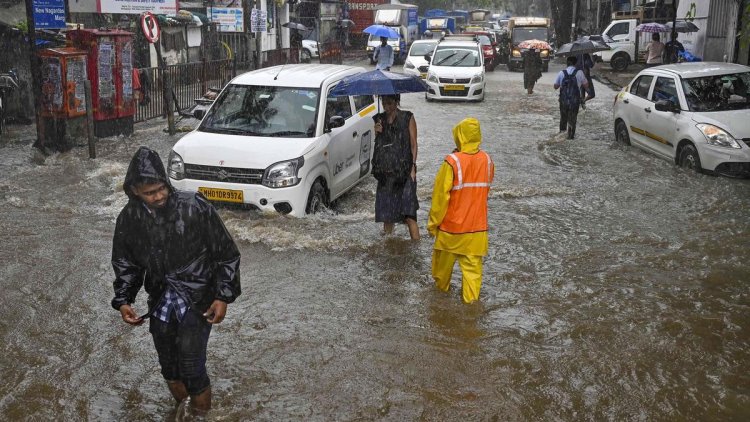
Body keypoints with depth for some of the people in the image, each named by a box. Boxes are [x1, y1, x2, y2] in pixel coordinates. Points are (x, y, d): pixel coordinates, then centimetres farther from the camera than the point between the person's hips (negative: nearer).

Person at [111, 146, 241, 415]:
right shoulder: (129, 219, -6)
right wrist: (123, 301, -6)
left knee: (192, 368, -7)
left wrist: (223, 296, -14)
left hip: (197, 302, -4)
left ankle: (201, 413, 20)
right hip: (160, 304, 4)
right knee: (169, 368, 15)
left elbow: (227, 255, -9)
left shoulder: (195, 208, -19)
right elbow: (125, 264, 8)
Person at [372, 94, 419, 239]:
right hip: (385, 172, 5)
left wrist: (413, 167, -10)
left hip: (404, 171, -5)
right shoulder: (379, 119, 13)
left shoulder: (407, 118, 1)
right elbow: (377, 145, 16)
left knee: (409, 214, -12)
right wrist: (377, 133, -4)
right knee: (386, 212, 8)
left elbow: (413, 144, 0)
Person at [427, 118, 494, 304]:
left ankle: (441, 286, 39)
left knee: (444, 260, 20)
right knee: (472, 265, 9)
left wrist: (433, 223, -6)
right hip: (477, 226, 3)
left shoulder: (452, 162, -20)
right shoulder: (487, 160, -5)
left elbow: (440, 196, -15)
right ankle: (470, 299, 9)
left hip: (451, 226, -3)